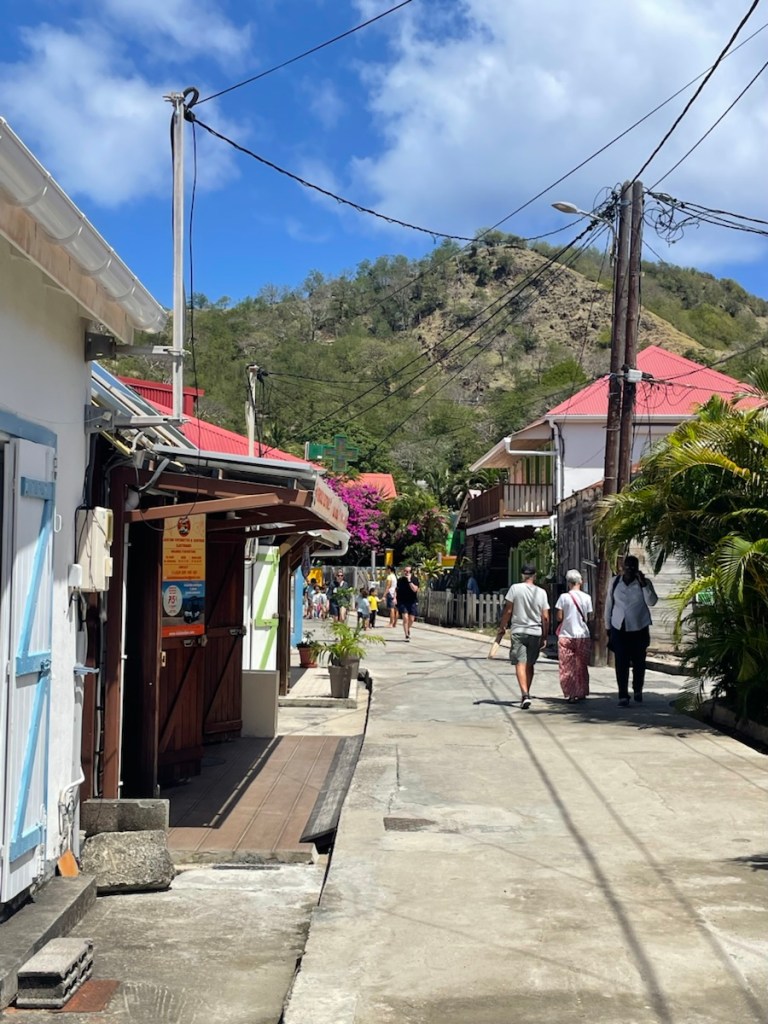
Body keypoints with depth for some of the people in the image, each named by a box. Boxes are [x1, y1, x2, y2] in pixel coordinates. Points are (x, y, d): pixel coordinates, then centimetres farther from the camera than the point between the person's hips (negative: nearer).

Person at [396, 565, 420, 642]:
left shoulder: (415, 579, -5)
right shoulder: (400, 580, 3)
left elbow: (414, 589, -19)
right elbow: (396, 589, 18)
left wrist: (409, 581, -23)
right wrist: (395, 597, 7)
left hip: (412, 602, 0)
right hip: (402, 602, 0)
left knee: (411, 619, 6)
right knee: (405, 618, -14)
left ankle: (408, 629, 39)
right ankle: (407, 636, -8)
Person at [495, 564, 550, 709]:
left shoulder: (515, 588, -6)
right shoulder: (541, 592, 1)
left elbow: (507, 611, -6)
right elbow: (545, 617, 2)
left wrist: (501, 629, 3)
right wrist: (544, 637, 10)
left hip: (518, 631, -3)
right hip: (535, 632, 3)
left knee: (520, 664, -5)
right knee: (529, 665, 15)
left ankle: (525, 694, -21)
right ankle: (526, 694, 24)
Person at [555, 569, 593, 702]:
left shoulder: (564, 597, -7)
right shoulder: (587, 597, -3)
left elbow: (559, 617, -8)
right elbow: (590, 617, -1)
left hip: (566, 636, -2)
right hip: (583, 635, 2)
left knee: (567, 667, 4)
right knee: (582, 666, 15)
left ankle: (570, 694, -2)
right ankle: (581, 692, 19)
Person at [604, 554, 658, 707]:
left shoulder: (645, 583, -2)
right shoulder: (615, 582, 2)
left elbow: (652, 602, -16)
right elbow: (609, 604, 8)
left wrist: (643, 584, -23)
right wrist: (608, 626, 9)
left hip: (639, 628, 0)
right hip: (619, 628, 0)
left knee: (638, 662, 9)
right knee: (621, 663, -4)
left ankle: (638, 690, 30)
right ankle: (623, 696, -1)